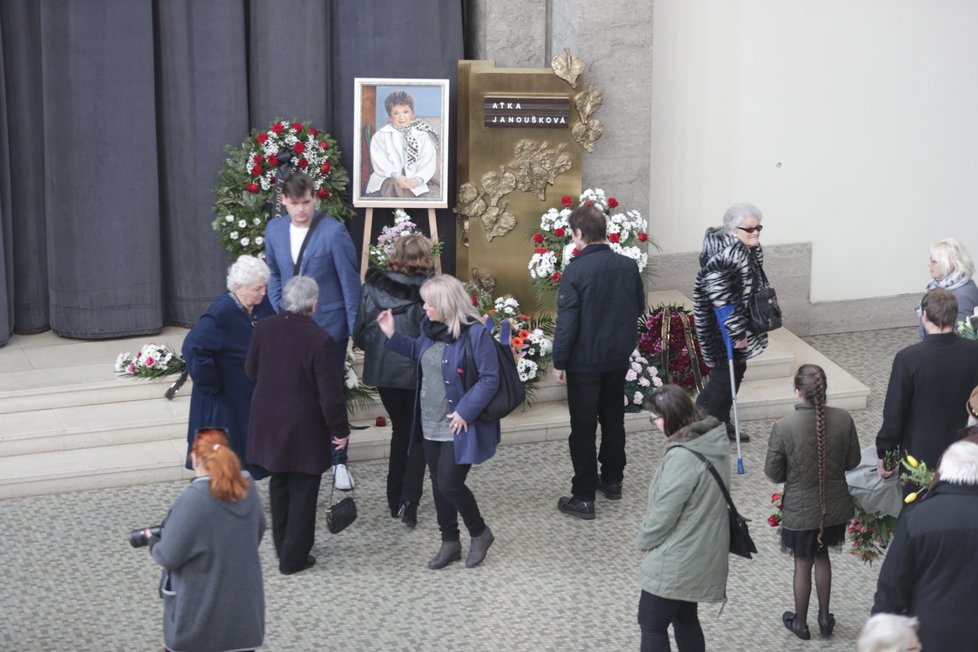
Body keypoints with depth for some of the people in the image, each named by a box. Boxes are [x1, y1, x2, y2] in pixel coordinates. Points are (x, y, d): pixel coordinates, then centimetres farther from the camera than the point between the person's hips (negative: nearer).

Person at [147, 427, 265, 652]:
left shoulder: (193, 500, -24)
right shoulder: (248, 487, -4)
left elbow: (169, 556, -17)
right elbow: (258, 531, 12)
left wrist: (153, 543, 3)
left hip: (198, 610, -5)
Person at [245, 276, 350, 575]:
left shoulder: (263, 328, -7)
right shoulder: (320, 340, -23)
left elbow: (251, 370, 7)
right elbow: (330, 392, -19)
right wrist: (340, 429, -5)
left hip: (269, 423, 5)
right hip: (304, 430, -5)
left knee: (279, 486, 22)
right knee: (302, 492, 9)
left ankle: (282, 546, 35)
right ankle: (293, 558, 15)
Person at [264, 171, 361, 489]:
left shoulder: (333, 232, -14)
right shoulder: (275, 230, 2)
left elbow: (350, 281, -10)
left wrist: (356, 328, -9)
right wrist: (279, 309, 4)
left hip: (328, 326, -4)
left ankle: (339, 462, 15)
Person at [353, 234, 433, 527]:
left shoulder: (373, 286, -6)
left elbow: (359, 333, -2)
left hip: (383, 369, 4)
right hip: (419, 371, -3)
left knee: (400, 429, 21)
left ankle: (395, 500, 24)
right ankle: (408, 501, 0)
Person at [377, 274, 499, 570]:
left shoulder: (475, 333, -20)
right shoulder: (430, 326, 3)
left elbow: (489, 379, -20)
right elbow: (419, 353, 23)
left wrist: (465, 412, -24)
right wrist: (392, 335, 12)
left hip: (459, 427, -8)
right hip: (431, 424, 8)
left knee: (449, 484, -6)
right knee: (438, 484, 14)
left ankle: (480, 533, 18)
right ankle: (450, 542, 29)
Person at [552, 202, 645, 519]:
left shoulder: (576, 270, -19)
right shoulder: (628, 266, -2)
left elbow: (566, 321, -19)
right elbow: (639, 308, 9)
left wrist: (559, 362, -10)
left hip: (585, 362, -5)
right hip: (618, 358, 6)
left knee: (583, 429, 2)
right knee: (613, 420, 21)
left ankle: (583, 498, 5)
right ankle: (612, 480, 33)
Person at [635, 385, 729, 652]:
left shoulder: (682, 457, -29)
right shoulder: (714, 439, -1)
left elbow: (663, 514, -22)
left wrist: (642, 542, -2)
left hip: (677, 561, -9)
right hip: (702, 553, 9)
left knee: (651, 624, 6)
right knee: (685, 617, 22)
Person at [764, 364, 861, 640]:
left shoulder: (783, 427, -25)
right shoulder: (843, 419, -16)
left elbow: (773, 473, -14)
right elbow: (852, 461, -3)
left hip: (800, 510, -3)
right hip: (834, 506, 3)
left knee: (803, 563, 17)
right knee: (822, 555, 26)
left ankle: (800, 623, 36)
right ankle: (824, 618, 38)